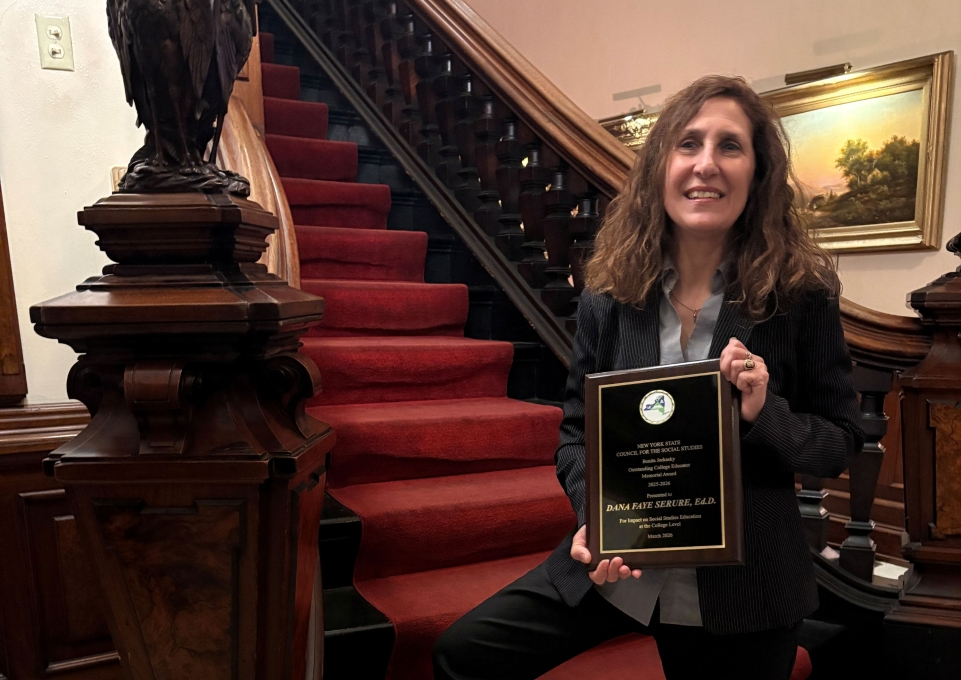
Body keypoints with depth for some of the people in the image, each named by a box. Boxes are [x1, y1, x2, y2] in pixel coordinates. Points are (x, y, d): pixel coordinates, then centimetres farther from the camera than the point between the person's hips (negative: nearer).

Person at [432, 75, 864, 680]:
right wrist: (592, 519, -16)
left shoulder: (803, 293, -11)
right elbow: (577, 431, 1)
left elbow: (843, 443, -3)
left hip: (742, 585, -1)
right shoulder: (609, 296, -7)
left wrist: (764, 413, -23)